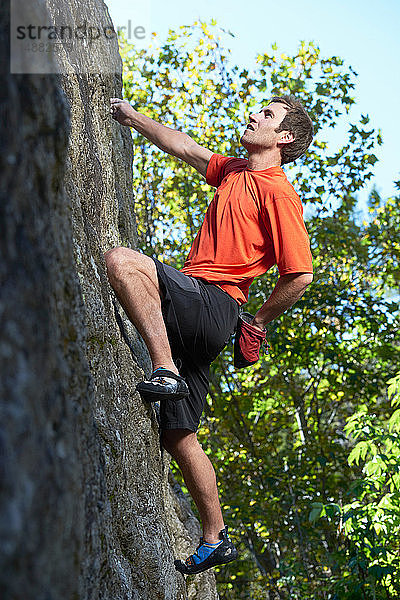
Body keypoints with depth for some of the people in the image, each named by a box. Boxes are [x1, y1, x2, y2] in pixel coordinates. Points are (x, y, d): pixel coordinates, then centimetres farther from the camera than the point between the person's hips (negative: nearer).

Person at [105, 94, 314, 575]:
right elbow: (182, 146, 32)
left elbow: (301, 274, -10)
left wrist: (260, 320, 0)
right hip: (192, 318, 8)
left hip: (213, 302, -8)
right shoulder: (233, 171, 20)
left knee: (120, 260, -27)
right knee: (179, 437, 9)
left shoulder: (278, 193, -6)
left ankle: (166, 372, -29)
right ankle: (215, 539, 17)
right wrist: (133, 117, 33)